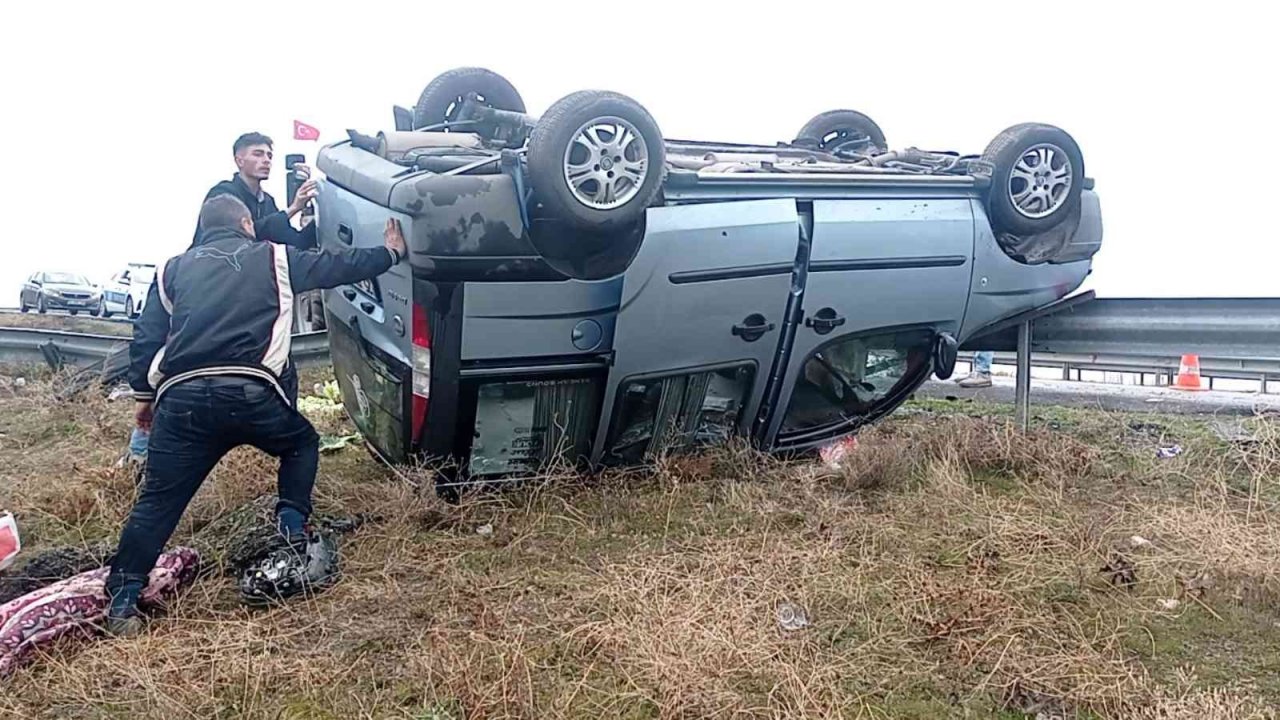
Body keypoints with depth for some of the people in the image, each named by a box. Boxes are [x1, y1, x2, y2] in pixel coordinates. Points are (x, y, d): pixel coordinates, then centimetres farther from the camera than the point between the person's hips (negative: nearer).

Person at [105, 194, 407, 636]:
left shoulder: (175, 268, 23)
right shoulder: (273, 258, 17)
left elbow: (145, 338, 18)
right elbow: (341, 265, 25)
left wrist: (144, 395, 27)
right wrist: (391, 252, 40)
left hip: (182, 398, 2)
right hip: (249, 393, -2)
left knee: (158, 500, 10)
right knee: (302, 443, 27)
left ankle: (123, 596, 5)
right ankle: (293, 525, 12)